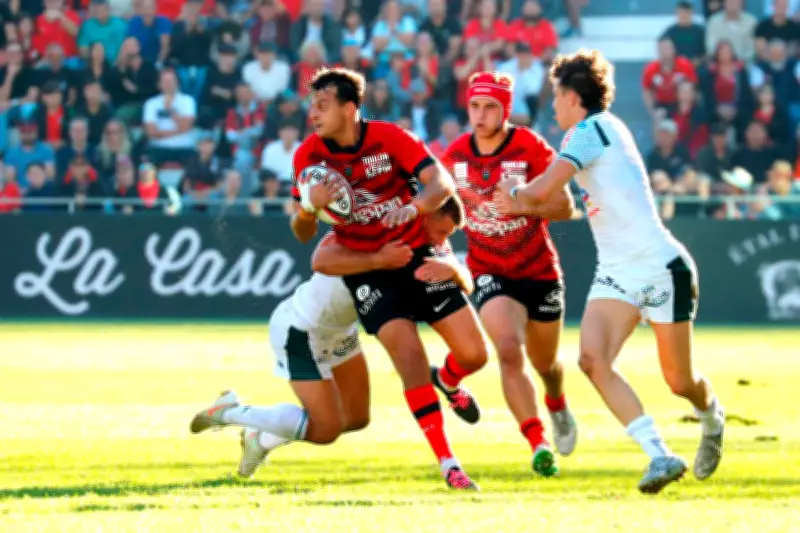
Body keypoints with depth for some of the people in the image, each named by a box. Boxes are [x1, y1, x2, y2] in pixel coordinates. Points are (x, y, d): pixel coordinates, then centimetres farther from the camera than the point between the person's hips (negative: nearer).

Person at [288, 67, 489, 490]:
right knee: (409, 354, -20)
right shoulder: (309, 155, -6)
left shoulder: (389, 138, -11)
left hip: (415, 254, 0)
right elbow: (303, 234, -1)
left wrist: (412, 208, -38)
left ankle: (449, 383, 35)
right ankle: (447, 464, -14)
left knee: (473, 353, -4)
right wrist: (309, 207, -23)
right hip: (365, 270, 0)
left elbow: (442, 184, -18)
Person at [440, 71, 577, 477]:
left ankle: (557, 406, 53)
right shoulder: (456, 154, -5)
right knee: (508, 350, -25)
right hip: (490, 273, 1)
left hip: (539, 270, -1)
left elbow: (564, 207, -18)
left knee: (544, 362, 17)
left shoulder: (531, 148, -15)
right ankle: (538, 443, -26)